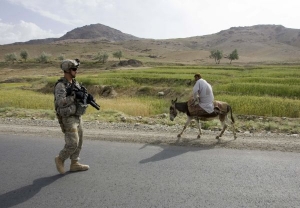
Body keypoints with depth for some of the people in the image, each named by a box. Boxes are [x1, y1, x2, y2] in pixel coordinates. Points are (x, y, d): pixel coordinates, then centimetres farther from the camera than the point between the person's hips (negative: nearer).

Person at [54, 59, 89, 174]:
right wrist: (74, 96, -26)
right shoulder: (60, 86, -16)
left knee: (78, 142, 12)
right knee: (72, 143, -8)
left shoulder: (75, 83, 10)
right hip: (68, 119, -8)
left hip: (77, 117, 8)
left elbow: (79, 97, 16)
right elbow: (60, 102, -28)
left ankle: (74, 164, 24)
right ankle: (60, 159, 16)